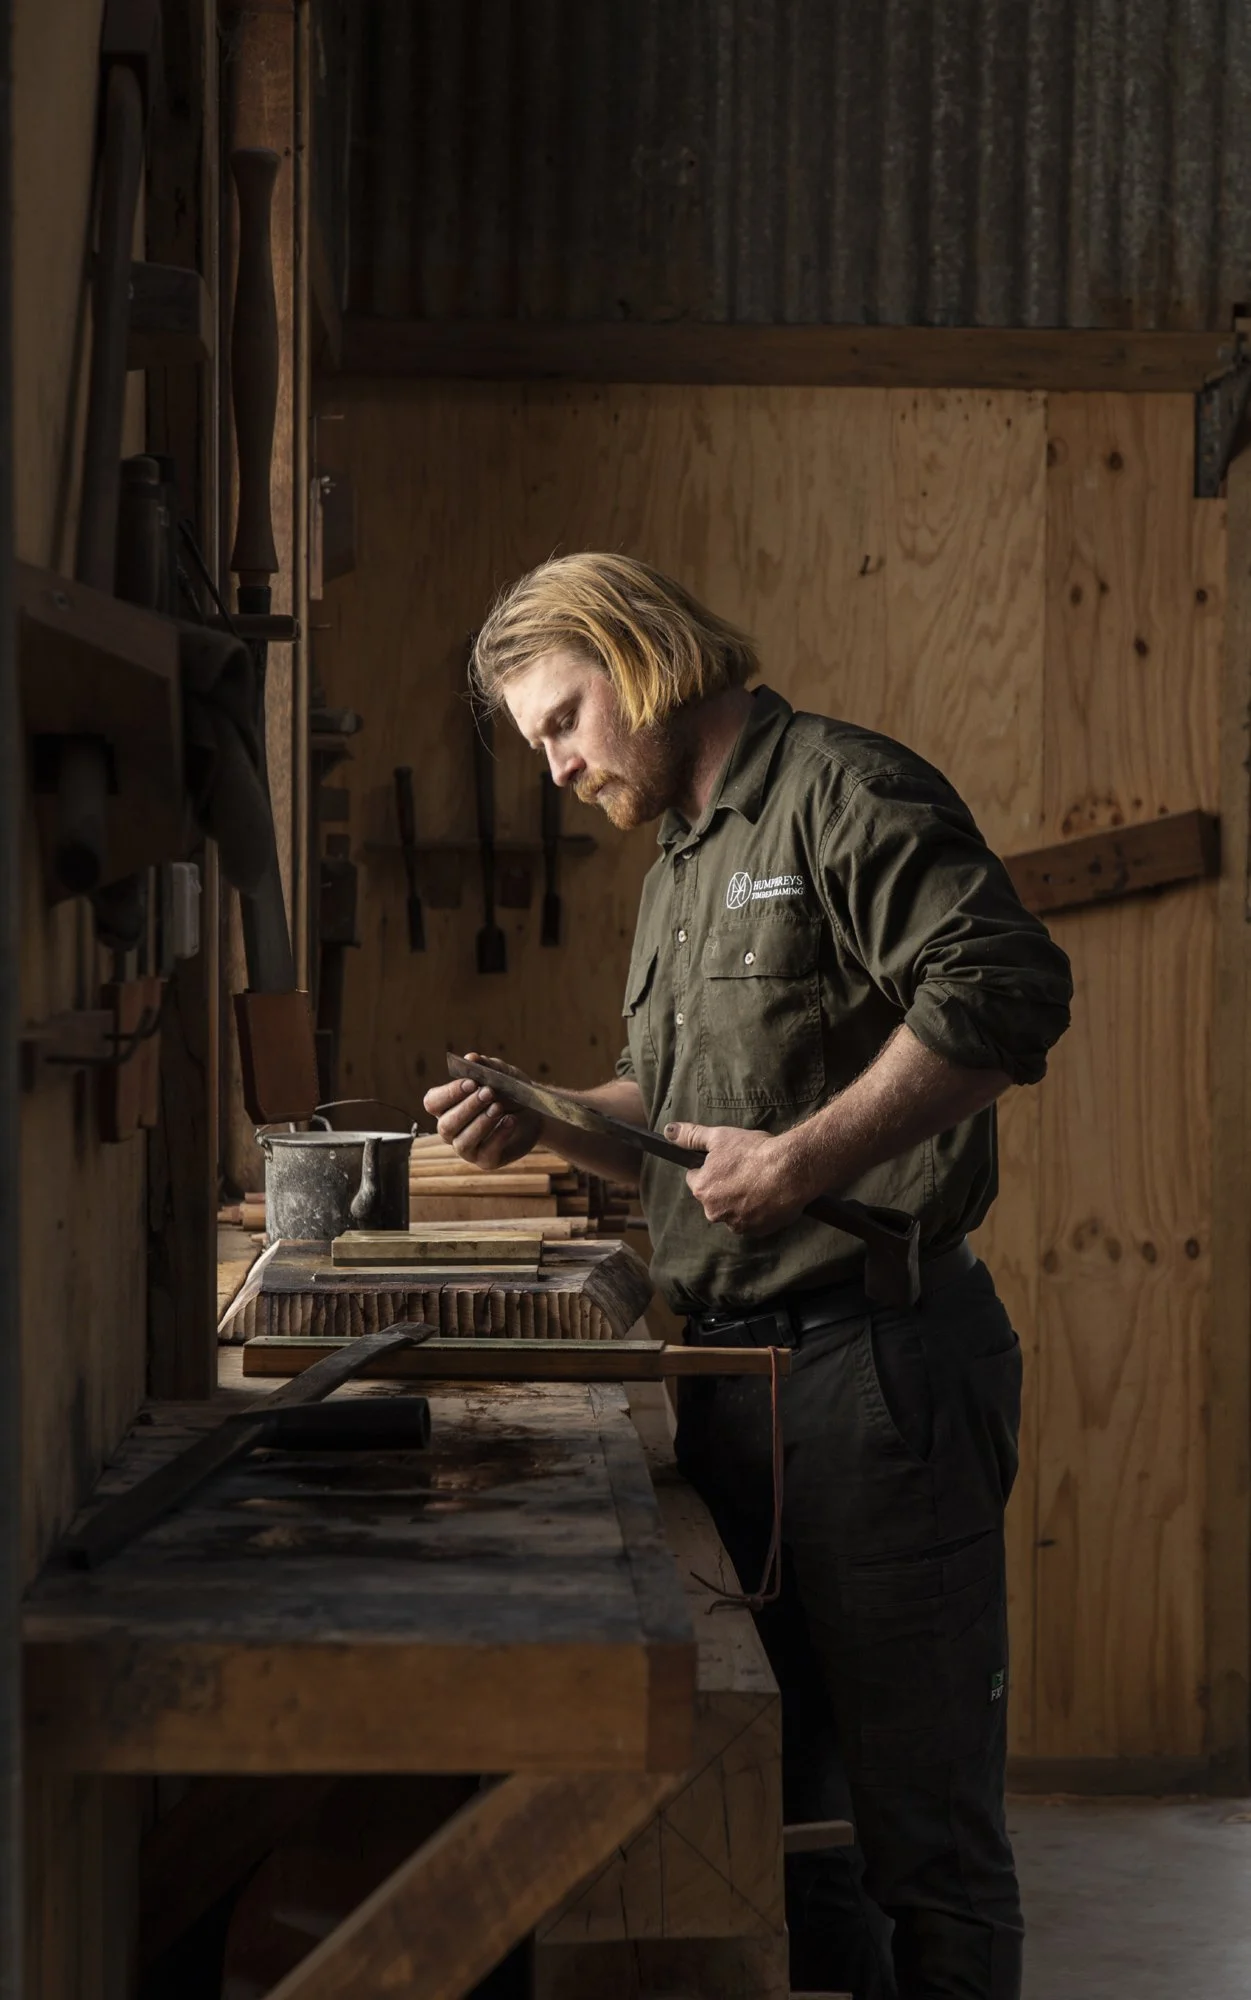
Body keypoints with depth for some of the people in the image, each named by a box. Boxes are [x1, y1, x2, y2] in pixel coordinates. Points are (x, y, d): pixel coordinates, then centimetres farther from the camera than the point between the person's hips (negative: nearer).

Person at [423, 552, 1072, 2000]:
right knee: (780, 1802, 15)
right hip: (730, 1371, 10)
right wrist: (542, 1119, 8)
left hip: (871, 1355, -9)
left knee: (916, 1812, -4)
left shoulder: (842, 793, -8)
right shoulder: (681, 866, 22)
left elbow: (1010, 987, -21)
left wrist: (803, 1160, -21)